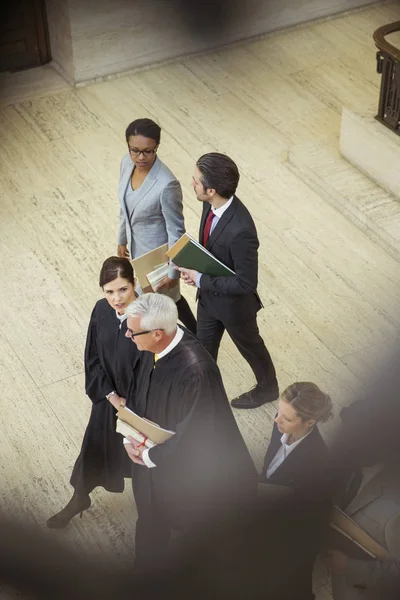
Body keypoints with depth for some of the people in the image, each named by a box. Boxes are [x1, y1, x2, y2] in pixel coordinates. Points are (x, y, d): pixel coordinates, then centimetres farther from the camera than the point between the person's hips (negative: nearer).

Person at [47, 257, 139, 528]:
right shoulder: (101, 311, -15)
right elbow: (93, 358, -4)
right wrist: (112, 396, -9)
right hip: (109, 396, 4)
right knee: (95, 447, 20)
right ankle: (79, 499, 45)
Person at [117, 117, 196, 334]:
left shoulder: (167, 185, -35)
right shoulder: (127, 163, -12)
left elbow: (176, 231, -24)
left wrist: (173, 272, -17)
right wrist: (122, 240, 16)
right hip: (138, 247, 8)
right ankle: (196, 336, 52)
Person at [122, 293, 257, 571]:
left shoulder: (195, 370, -38)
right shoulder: (152, 347, -16)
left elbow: (195, 435, -28)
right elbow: (137, 392, 2)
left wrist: (150, 456, -17)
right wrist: (131, 436, -12)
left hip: (186, 472, -6)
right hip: (152, 461, 7)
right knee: (152, 527, 28)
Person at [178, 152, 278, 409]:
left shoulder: (240, 230, -40)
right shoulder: (212, 204, -15)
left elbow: (246, 283, -32)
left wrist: (201, 279, -26)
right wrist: (193, 267, -10)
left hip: (233, 302, -7)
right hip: (209, 294, 7)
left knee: (250, 346, 22)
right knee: (204, 349, 24)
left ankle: (268, 387, 51)